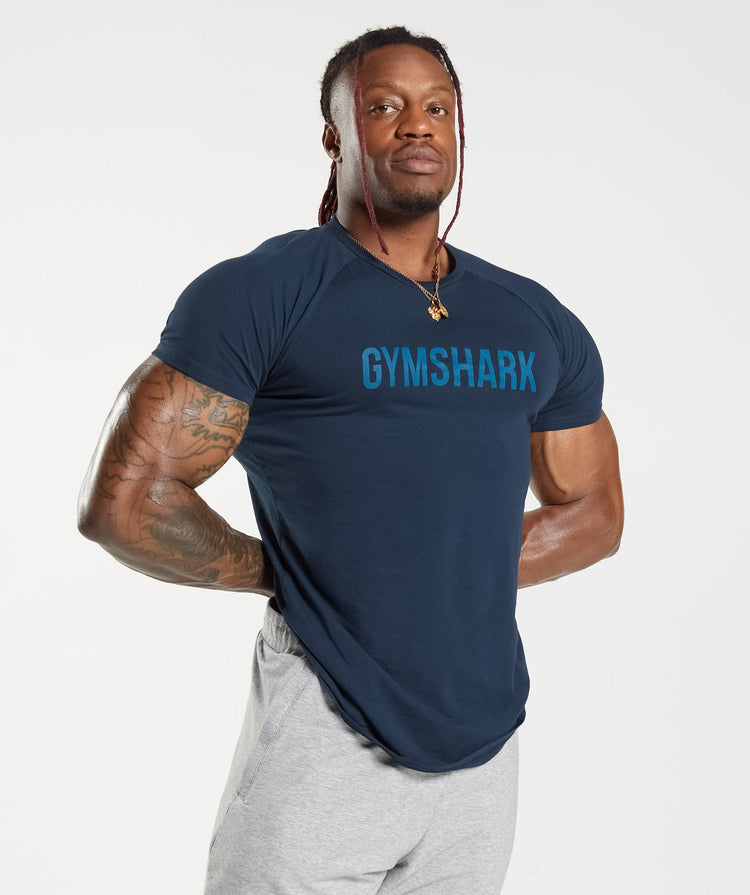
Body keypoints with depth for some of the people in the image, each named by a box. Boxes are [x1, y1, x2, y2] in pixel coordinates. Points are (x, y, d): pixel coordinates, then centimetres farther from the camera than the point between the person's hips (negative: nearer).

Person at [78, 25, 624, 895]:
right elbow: (121, 500, -12)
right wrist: (285, 574, -2)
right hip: (325, 742, -5)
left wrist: (458, 578, 4)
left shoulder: (539, 324, 10)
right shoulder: (259, 293, -7)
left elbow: (593, 512, 18)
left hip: (487, 743, 5)